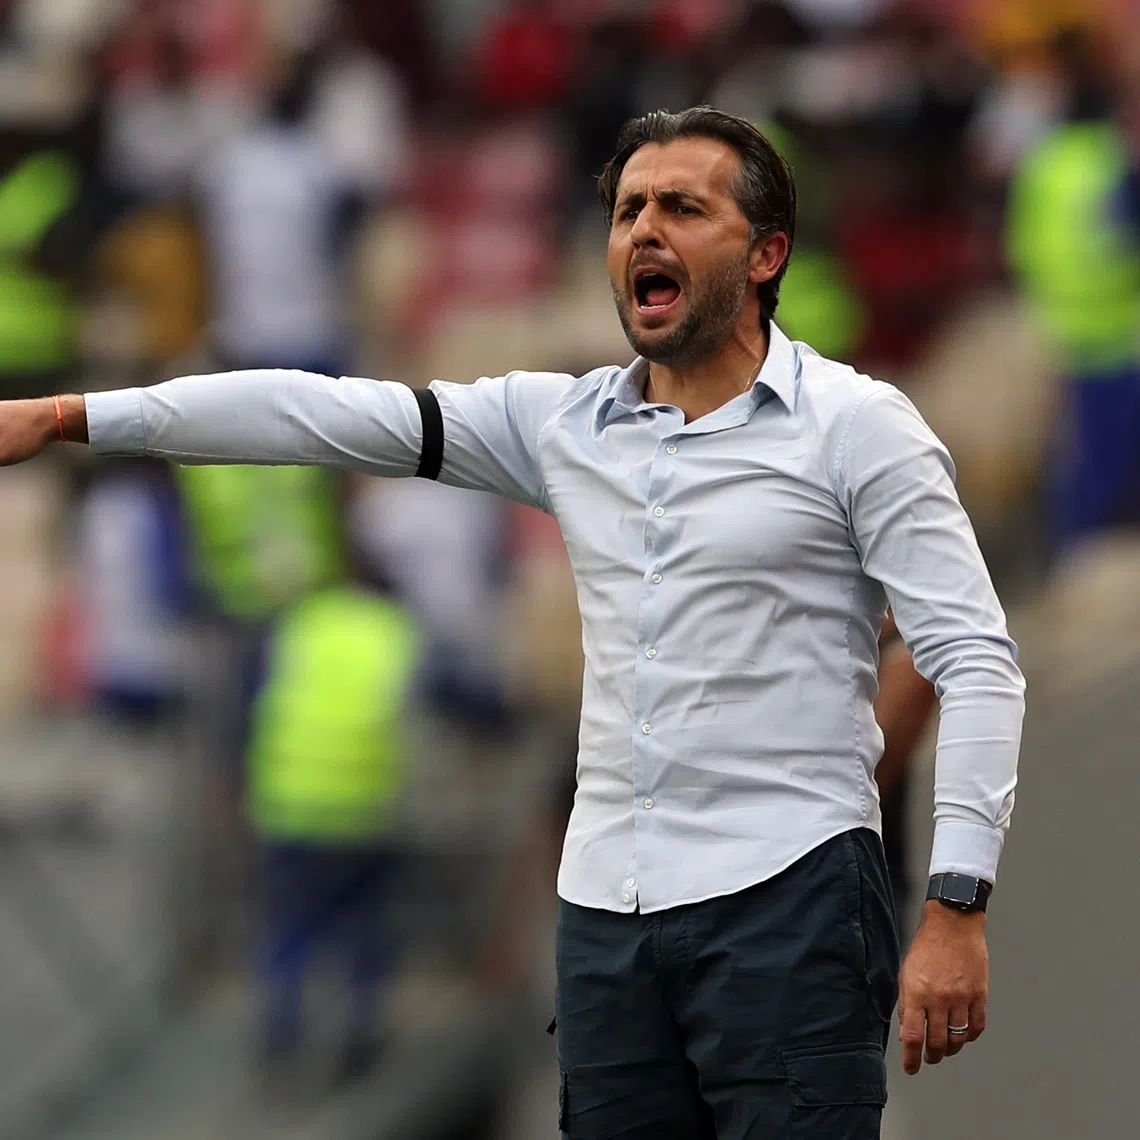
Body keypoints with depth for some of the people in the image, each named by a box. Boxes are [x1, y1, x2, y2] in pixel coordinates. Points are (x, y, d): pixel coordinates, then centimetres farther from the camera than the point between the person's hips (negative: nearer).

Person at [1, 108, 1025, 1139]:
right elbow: (326, 414, 10)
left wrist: (956, 911, -16)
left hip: (785, 901, -5)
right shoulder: (565, 424, 13)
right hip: (607, 906, 5)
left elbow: (978, 664, -6)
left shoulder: (857, 425, -1)